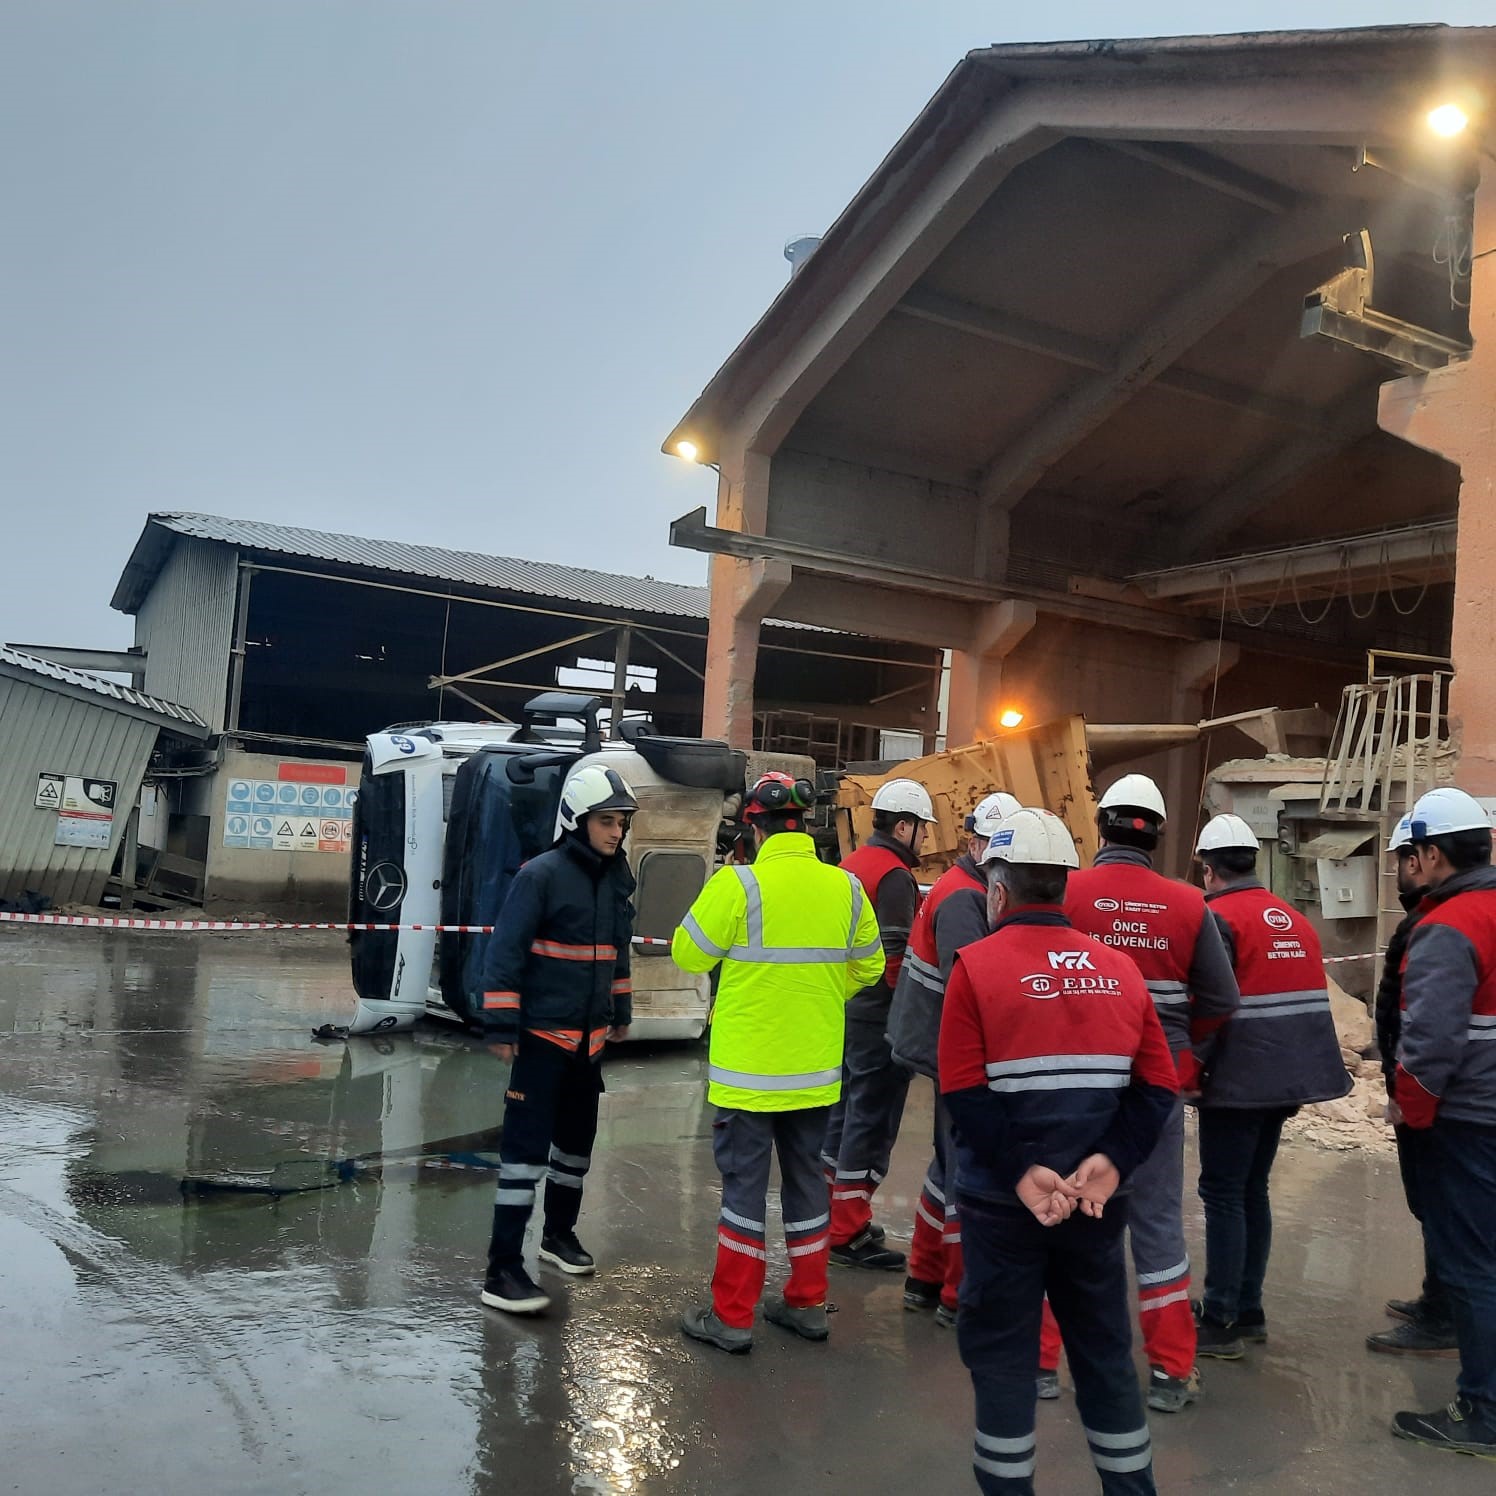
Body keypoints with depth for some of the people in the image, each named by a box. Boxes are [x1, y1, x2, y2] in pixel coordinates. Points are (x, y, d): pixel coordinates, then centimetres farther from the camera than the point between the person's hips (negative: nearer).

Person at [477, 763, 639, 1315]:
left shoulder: (618, 880, 6)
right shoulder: (541, 875, -15)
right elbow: (504, 952, -16)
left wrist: (620, 1012, 22)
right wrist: (501, 1026, -18)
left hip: (590, 1037, 7)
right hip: (542, 1035, -7)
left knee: (578, 1139, 18)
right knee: (527, 1145, -8)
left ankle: (560, 1232, 38)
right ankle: (503, 1270, -2)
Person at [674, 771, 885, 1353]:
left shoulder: (739, 884, -16)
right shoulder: (845, 887, -2)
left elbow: (689, 954, -9)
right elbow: (868, 965, 9)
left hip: (748, 1069, -4)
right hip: (816, 1069, 5)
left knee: (744, 1183, 6)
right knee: (806, 1176, 17)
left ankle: (731, 1316, 14)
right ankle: (807, 1304, 28)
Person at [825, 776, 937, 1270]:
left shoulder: (851, 865, 12)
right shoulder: (895, 876, -16)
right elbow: (896, 954, -22)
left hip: (845, 1008, 9)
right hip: (879, 1016, -9)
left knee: (845, 1110, 17)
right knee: (871, 1122, -1)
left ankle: (833, 1213, 28)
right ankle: (849, 1234, 5)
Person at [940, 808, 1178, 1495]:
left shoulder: (977, 965, -11)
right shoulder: (1118, 968, 3)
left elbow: (965, 1092, -18)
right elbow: (1158, 1085, -2)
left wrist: (1022, 1174, -17)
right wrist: (1111, 1163, -8)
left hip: (1003, 1203, -4)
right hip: (1096, 1200, 4)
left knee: (1001, 1352, 10)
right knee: (1104, 1348, 19)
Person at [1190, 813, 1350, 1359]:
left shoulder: (1218, 917, -12)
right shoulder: (1295, 919, 12)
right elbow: (1307, 996, 17)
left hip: (1239, 1081, -7)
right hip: (1287, 1078, 8)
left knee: (1223, 1195, 0)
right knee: (1252, 1190, 17)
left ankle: (1221, 1324, 4)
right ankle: (1248, 1310, 24)